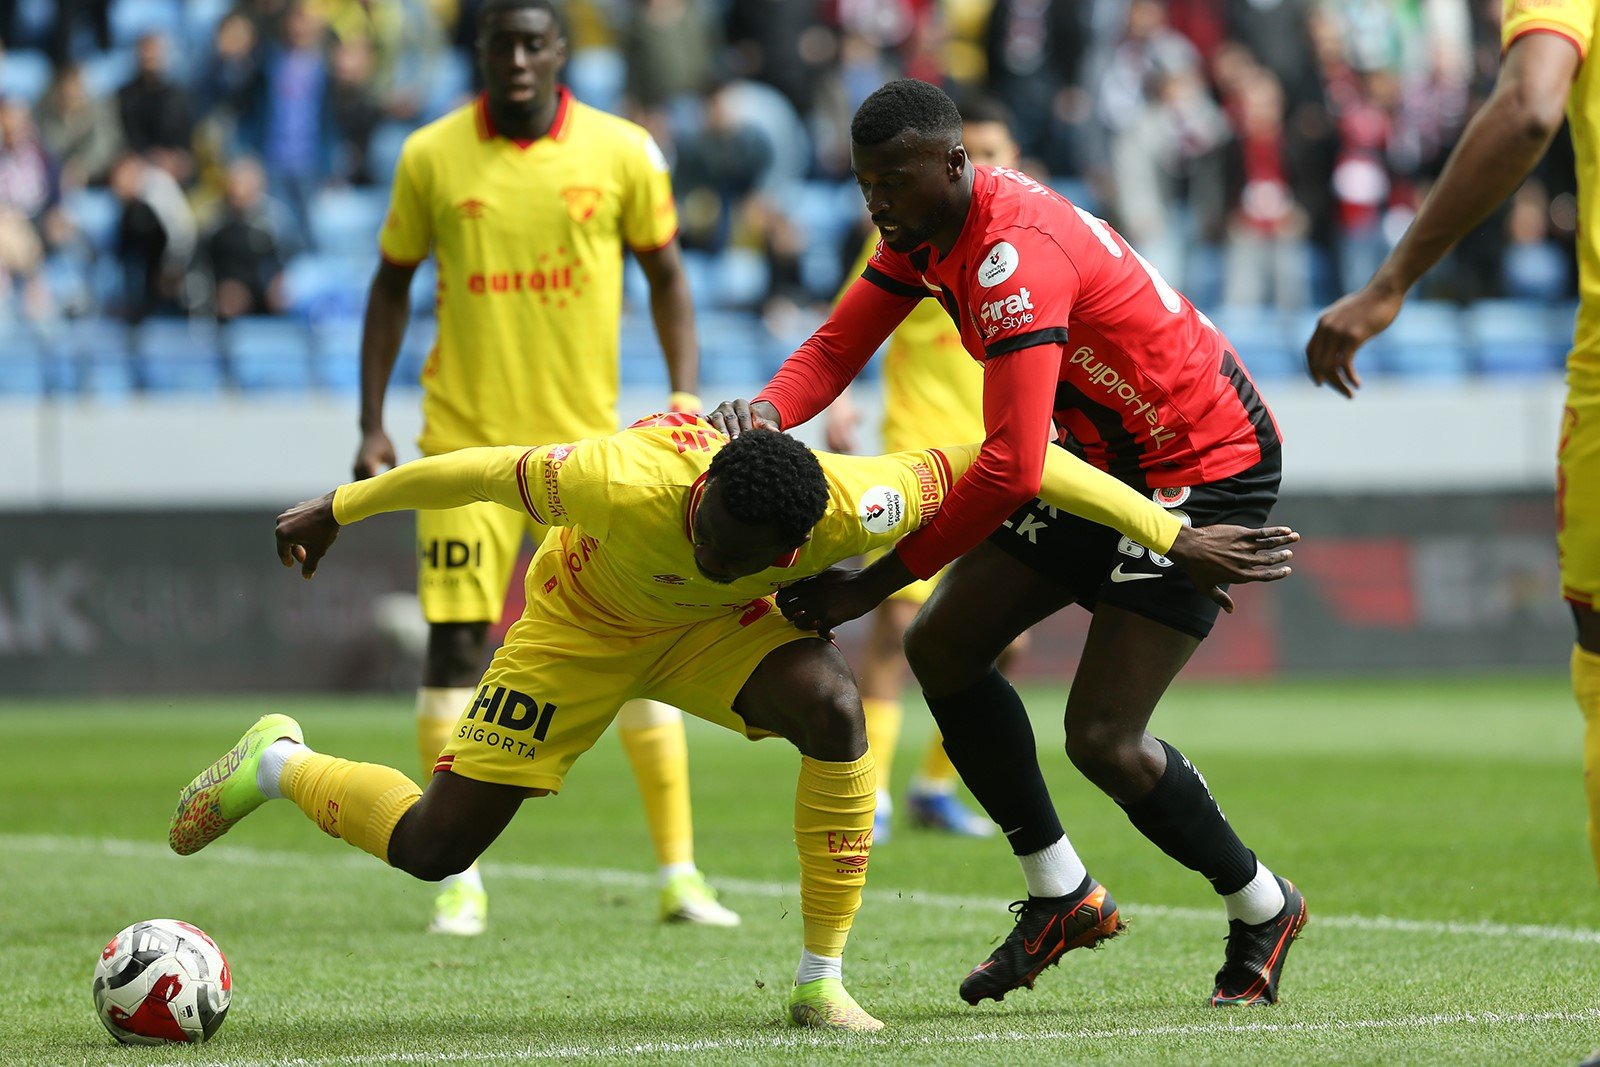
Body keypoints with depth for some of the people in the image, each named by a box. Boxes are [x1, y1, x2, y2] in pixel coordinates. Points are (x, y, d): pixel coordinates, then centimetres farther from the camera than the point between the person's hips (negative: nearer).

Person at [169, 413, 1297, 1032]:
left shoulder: (850, 506, -38)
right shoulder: (625, 483, -43)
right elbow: (476, 471, -26)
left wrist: (1175, 537, -25)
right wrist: (337, 512, -13)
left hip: (715, 633, 2)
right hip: (582, 626, -2)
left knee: (833, 708, -31)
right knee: (428, 846, -5)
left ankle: (822, 982, -16)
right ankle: (279, 765, 28)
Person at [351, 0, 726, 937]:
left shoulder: (623, 153, -3)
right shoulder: (431, 157, -1)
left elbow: (667, 277, 7)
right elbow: (393, 285, 9)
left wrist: (685, 402, -4)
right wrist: (372, 423, 3)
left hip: (589, 438, 0)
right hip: (466, 438, 0)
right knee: (456, 645, -5)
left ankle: (680, 872, 6)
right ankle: (460, 879, 4)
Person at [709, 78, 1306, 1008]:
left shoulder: (1017, 260, -31)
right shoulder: (927, 228, -2)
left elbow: (1011, 471, -35)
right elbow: (838, 346, 1)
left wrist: (870, 586, -30)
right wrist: (768, 410, -24)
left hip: (1210, 468, -10)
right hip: (1108, 459, 10)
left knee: (1103, 739, -13)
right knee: (943, 646, 2)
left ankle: (1262, 907, 12)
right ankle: (1063, 896, 15)